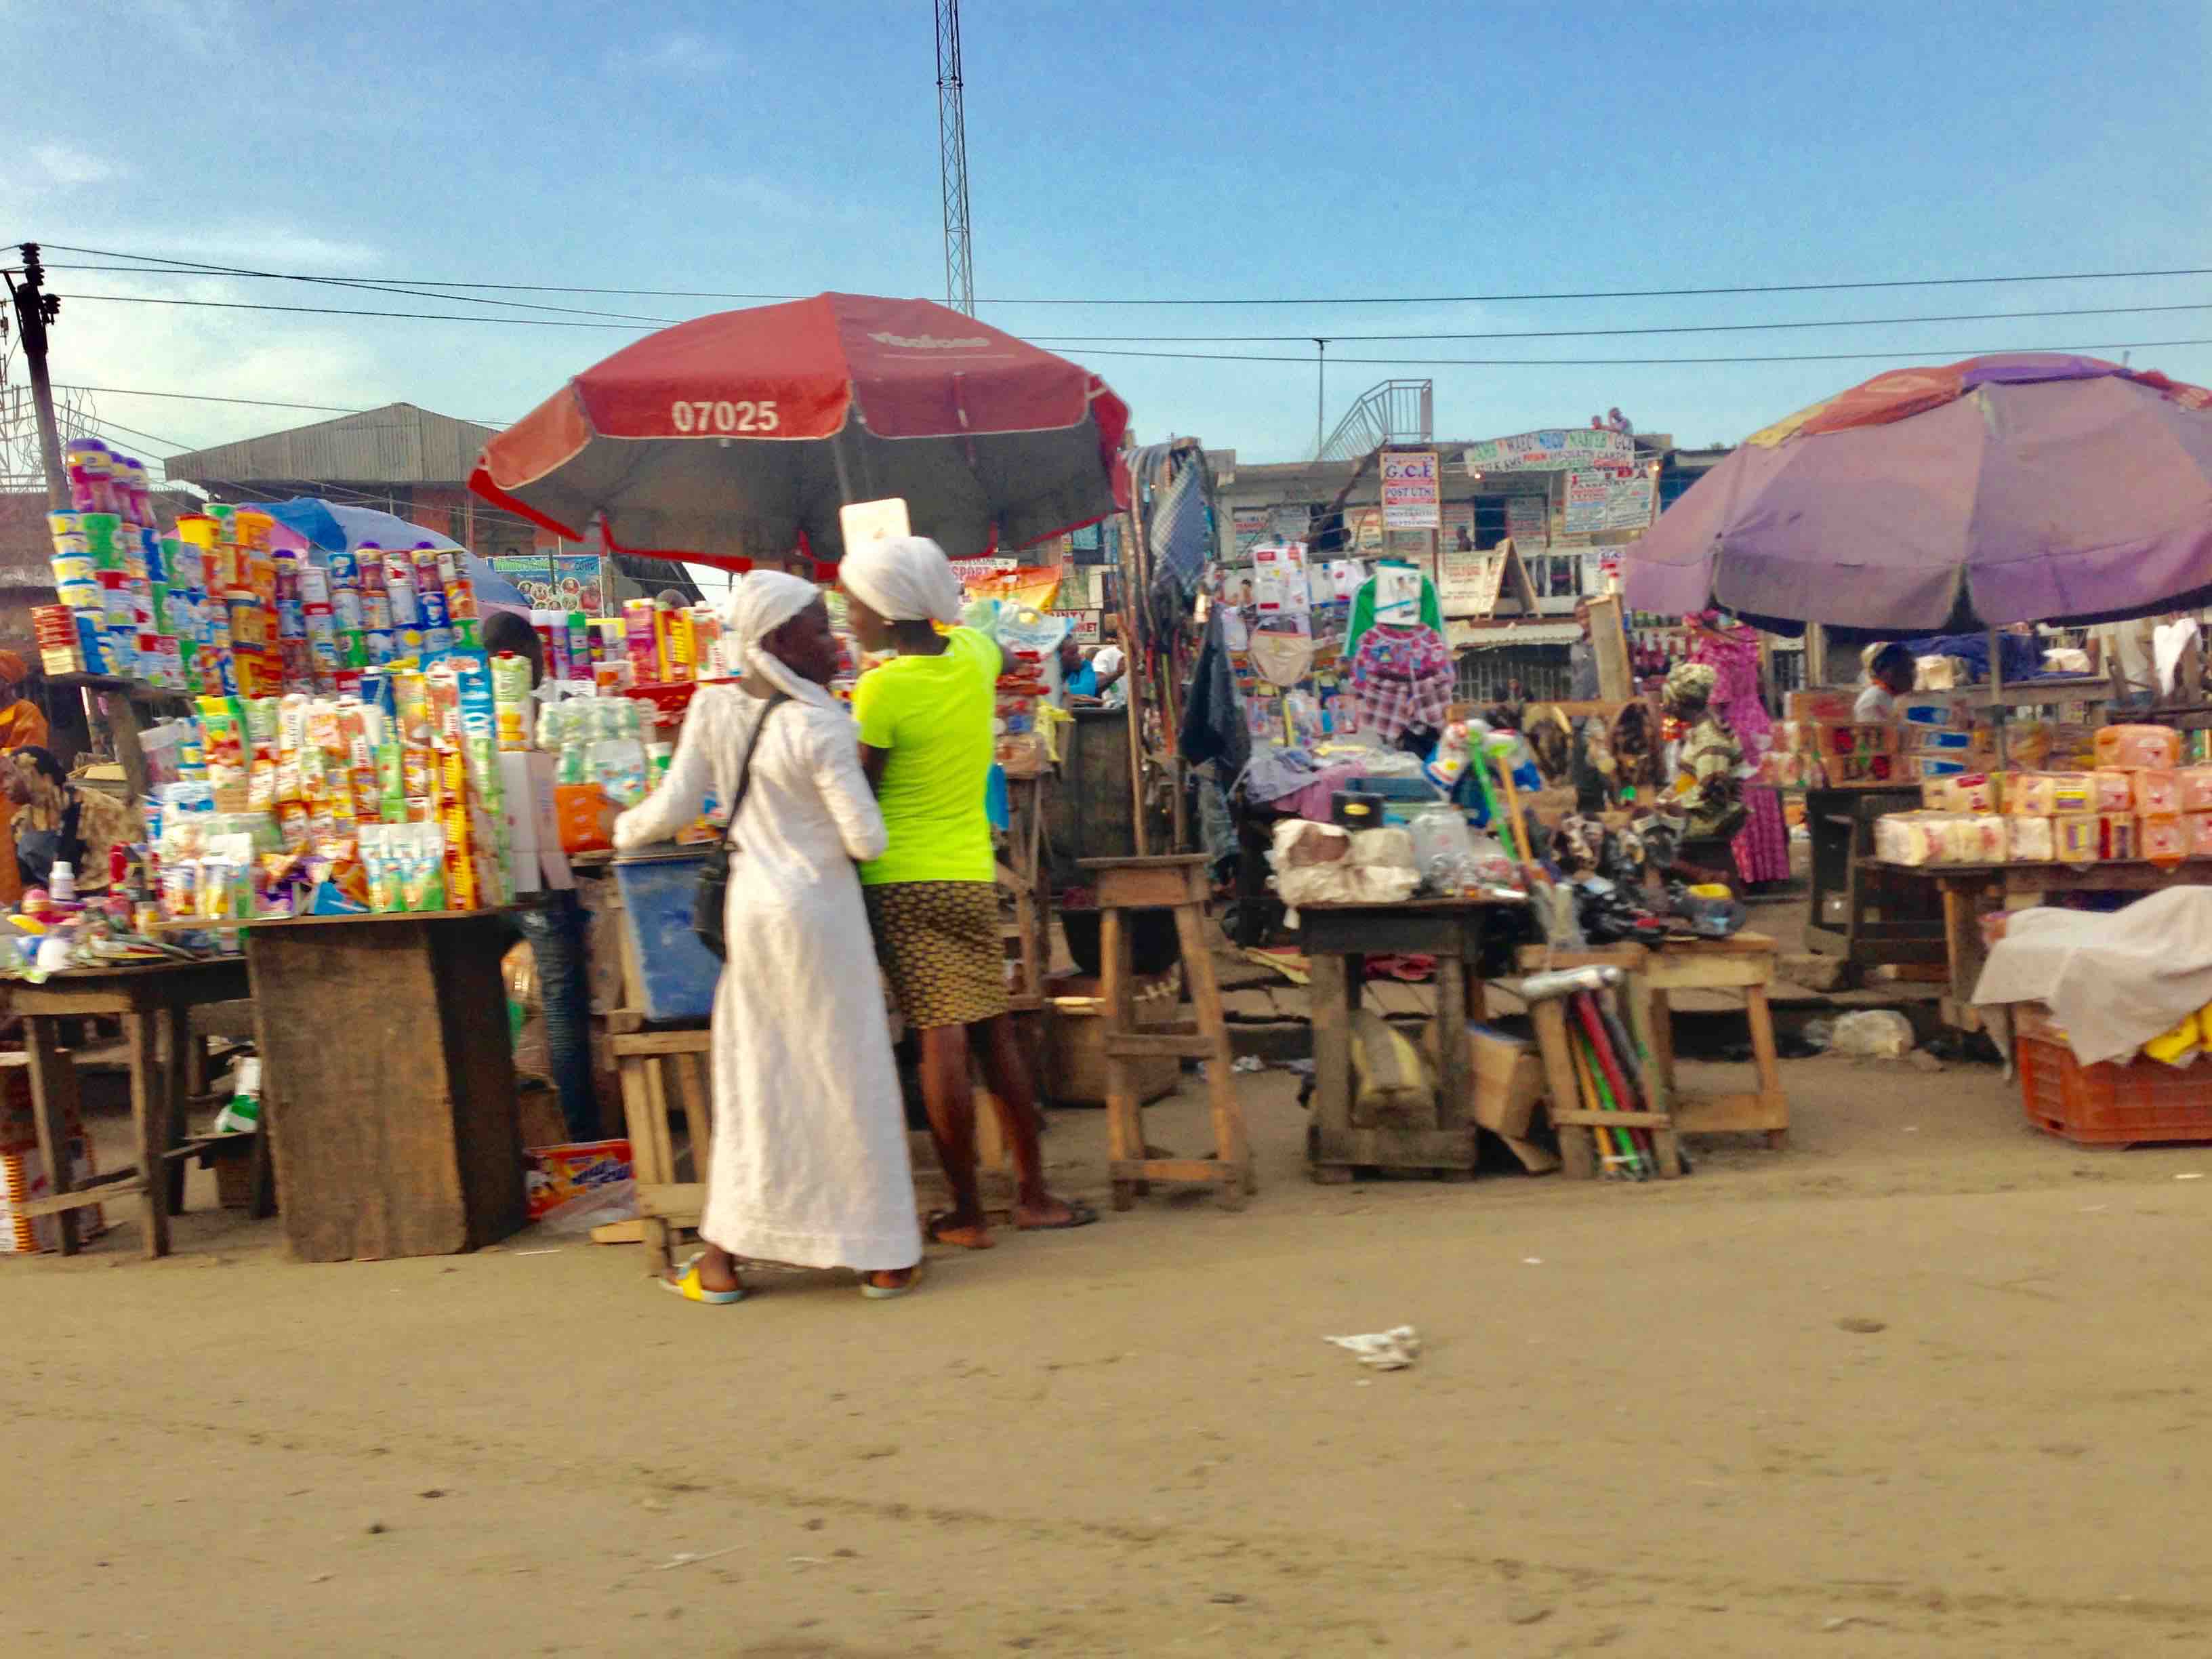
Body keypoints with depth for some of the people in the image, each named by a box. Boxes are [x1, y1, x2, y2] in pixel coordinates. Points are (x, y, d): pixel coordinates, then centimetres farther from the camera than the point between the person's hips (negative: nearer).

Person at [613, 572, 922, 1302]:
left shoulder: (713, 708, 0)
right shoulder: (819, 727, -15)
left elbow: (673, 810, 3)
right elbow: (866, 840, -13)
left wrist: (624, 828, 23)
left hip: (750, 907, 5)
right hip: (818, 910, -5)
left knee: (750, 1077, 12)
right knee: (846, 1075, 4)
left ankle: (723, 1256, 16)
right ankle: (881, 1255, 12)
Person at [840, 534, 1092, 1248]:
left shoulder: (881, 690, -14)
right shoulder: (974, 656, 3)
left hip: (902, 881, -5)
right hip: (972, 876, 5)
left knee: (941, 1036, -3)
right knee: (995, 1031, 11)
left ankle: (967, 1213, 4)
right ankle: (1033, 1194, 17)